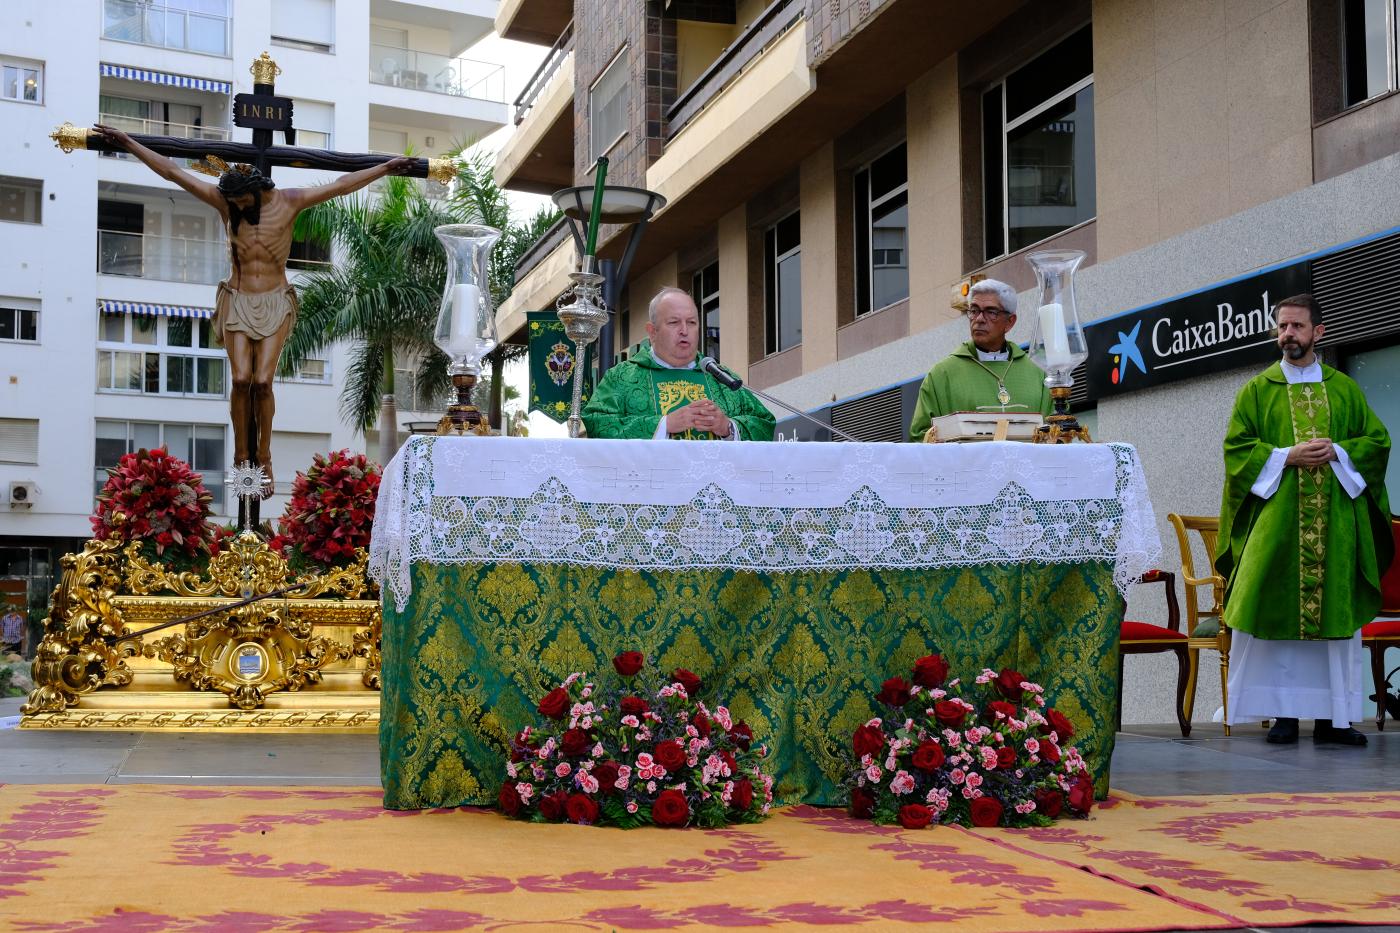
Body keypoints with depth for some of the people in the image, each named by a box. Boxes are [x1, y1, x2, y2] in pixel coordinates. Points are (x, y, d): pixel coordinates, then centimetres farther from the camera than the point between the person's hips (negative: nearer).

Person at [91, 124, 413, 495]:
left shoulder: (288, 201, -3)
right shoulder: (223, 201, -1)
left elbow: (341, 185, 0)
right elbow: (171, 172, -1)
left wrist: (384, 169, 1)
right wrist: (127, 142, -1)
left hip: (275, 303, -1)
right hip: (238, 301, 1)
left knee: (262, 381, -12)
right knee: (241, 379, -12)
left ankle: (263, 458, -1)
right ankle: (241, 457, 0)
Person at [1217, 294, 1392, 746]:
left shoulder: (1345, 389, 13)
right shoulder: (1257, 391, 8)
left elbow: (1377, 441, 9)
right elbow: (1237, 448, 0)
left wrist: (1336, 452, -10)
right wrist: (1287, 457, -14)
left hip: (1336, 521, 2)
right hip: (1275, 520, -2)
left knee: (1335, 611, 1)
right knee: (1278, 614, -4)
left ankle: (1333, 715, 7)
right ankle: (1284, 713, 1)